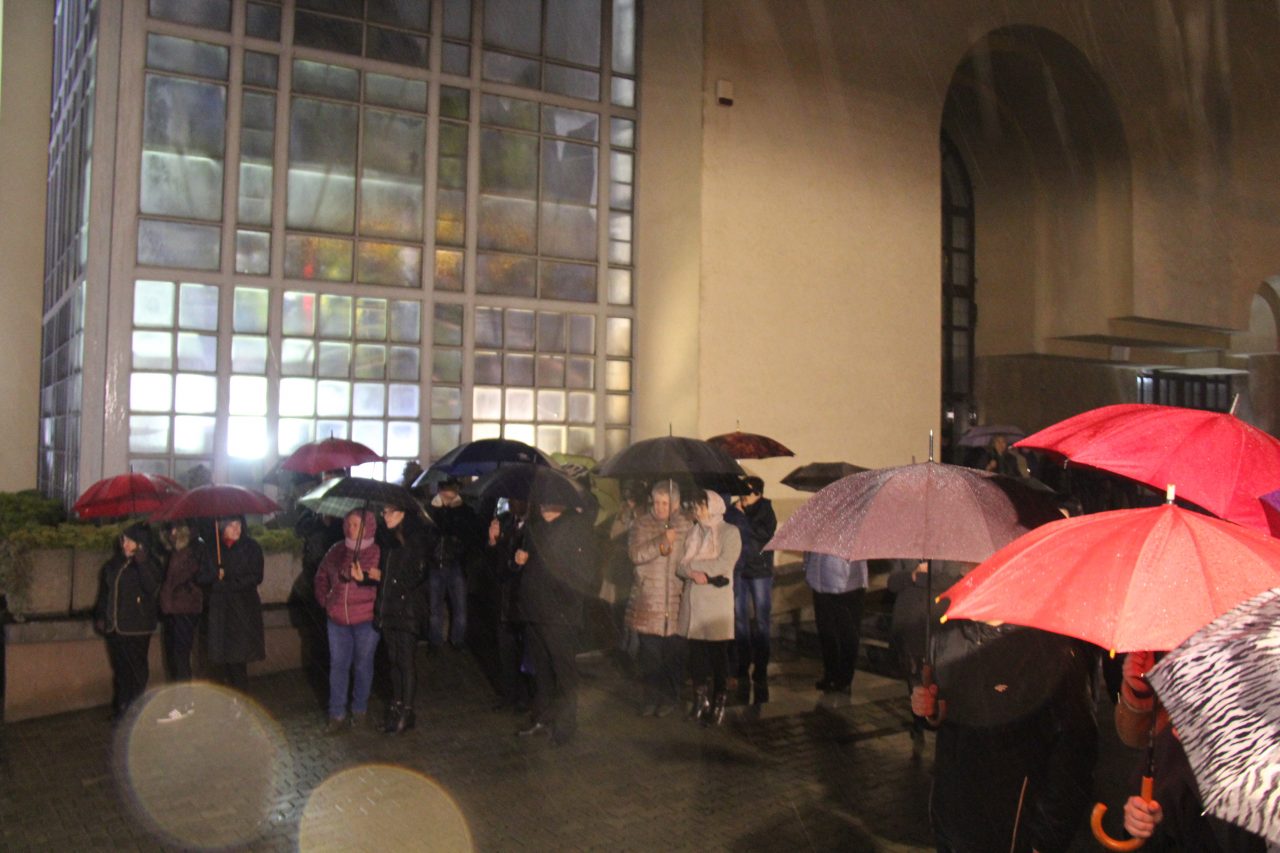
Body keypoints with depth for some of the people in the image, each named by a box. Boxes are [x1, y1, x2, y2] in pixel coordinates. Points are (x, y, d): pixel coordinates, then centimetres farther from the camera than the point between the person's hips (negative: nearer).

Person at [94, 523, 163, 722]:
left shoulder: (148, 563, -4)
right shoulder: (113, 565, 13)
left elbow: (152, 588, -19)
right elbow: (104, 593, 21)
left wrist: (142, 563, -26)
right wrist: (100, 617, 12)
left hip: (136, 629, -5)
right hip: (114, 628, 5)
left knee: (137, 670, -5)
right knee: (120, 670, 11)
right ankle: (120, 711, 19)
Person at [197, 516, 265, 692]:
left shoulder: (251, 548, 1)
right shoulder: (211, 550, 9)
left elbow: (256, 577, -5)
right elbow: (201, 578, 6)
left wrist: (227, 584, -10)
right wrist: (216, 575, -14)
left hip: (244, 610, -2)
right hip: (219, 609, 2)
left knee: (238, 656, -8)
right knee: (225, 656, 0)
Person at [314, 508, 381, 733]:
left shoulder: (378, 553, -9)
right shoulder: (337, 551, 5)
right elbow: (321, 576, 18)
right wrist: (324, 600, 12)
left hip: (366, 620, -4)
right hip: (338, 620, 4)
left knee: (363, 664, 9)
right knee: (338, 665, 6)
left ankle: (360, 710, 26)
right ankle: (337, 715, 14)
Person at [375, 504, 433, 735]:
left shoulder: (416, 539, -6)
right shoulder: (384, 538, 11)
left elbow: (419, 574, -7)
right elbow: (379, 570, 16)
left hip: (406, 607, -6)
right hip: (387, 609, 6)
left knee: (405, 660, -2)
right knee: (394, 660, 13)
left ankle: (406, 711, 6)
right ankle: (396, 707, 22)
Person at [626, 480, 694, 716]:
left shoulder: (687, 526, 4)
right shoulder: (642, 525, 3)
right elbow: (635, 554, -10)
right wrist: (661, 542, -19)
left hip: (677, 600, 0)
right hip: (647, 600, 0)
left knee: (674, 651, 5)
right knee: (649, 652, 4)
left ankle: (670, 697, 20)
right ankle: (652, 696, 17)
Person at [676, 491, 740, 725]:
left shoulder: (729, 532, -1)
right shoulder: (694, 533, 15)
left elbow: (724, 563, -16)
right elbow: (680, 567, 7)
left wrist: (691, 564, -10)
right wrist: (694, 572, -15)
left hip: (717, 603, -5)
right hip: (693, 602, 5)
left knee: (718, 654, -1)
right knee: (696, 653, 7)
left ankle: (719, 705, 7)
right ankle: (700, 701, 19)